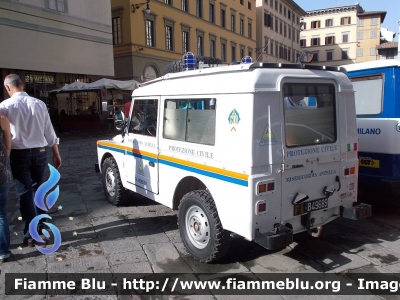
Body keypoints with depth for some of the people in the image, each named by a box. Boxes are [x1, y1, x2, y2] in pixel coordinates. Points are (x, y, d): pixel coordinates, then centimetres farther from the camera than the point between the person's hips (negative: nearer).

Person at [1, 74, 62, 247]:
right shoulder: (39, 104, 0)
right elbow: (49, 131, 4)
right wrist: (56, 154, 11)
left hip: (19, 155, -3)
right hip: (40, 153, 3)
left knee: (25, 194, 5)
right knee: (37, 189, 19)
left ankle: (31, 235, 11)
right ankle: (40, 225, 30)